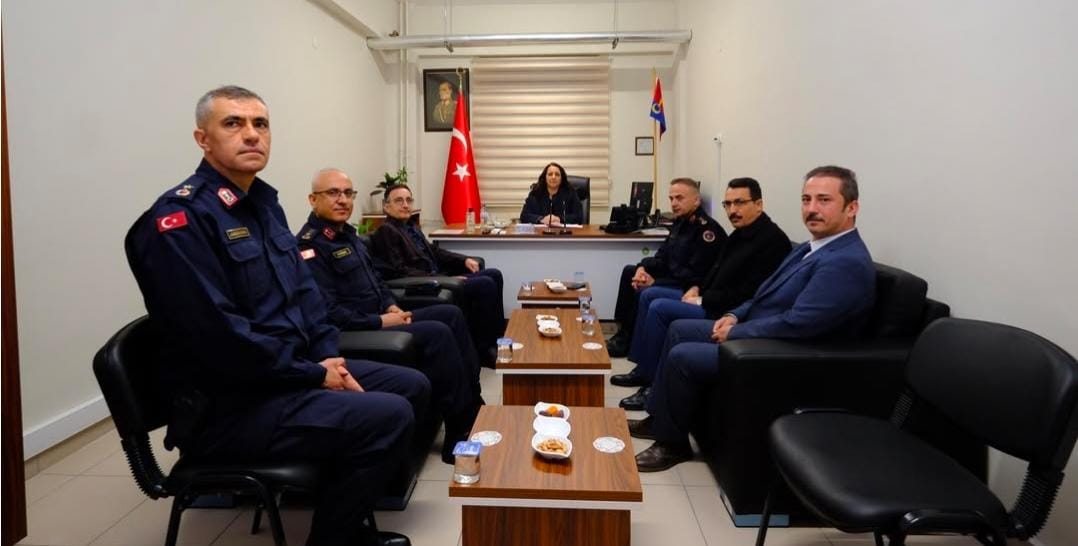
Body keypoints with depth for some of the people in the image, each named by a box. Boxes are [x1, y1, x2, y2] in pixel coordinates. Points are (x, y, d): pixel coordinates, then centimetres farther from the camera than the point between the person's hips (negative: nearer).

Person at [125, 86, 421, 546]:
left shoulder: (262, 202, 11)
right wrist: (315, 375, -17)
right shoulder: (179, 221, -19)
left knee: (412, 386, 11)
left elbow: (304, 290, 14)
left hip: (290, 370, 10)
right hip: (227, 406, -9)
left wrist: (330, 359, 0)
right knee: (388, 416, -22)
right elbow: (220, 338, -26)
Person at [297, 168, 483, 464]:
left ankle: (474, 403, 6)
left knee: (451, 314, 3)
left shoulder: (347, 234, 15)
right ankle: (461, 433, -15)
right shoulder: (310, 246, -16)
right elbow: (329, 313, -24)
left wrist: (391, 306, 5)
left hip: (377, 319, 10)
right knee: (437, 333, -23)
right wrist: (381, 322, -18)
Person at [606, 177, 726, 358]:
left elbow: (695, 275, -27)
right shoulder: (680, 222, 10)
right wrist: (642, 268, -8)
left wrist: (655, 281, -24)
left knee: (643, 292, -25)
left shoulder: (707, 229, -22)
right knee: (629, 272, 12)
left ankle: (627, 342, -3)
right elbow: (663, 256, 13)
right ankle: (623, 333, 9)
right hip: (672, 275, 11)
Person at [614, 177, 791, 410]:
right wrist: (698, 288, 4)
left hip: (728, 312, -11)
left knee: (659, 308, -21)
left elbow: (749, 293, -24)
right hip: (709, 299, 11)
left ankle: (652, 385, -11)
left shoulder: (772, 240, -19)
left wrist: (703, 301, -18)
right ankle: (642, 368, 12)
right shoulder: (740, 233, 11)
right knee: (649, 294, 10)